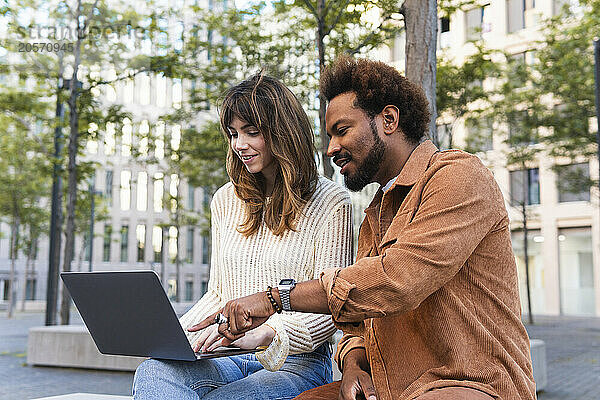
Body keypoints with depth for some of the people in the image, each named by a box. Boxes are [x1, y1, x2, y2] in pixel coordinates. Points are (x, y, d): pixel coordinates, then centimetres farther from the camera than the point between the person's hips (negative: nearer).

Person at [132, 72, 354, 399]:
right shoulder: (226, 201, 16)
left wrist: (263, 333, -25)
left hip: (293, 363, -4)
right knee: (152, 373, -30)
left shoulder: (330, 203, -2)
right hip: (227, 359, 5)